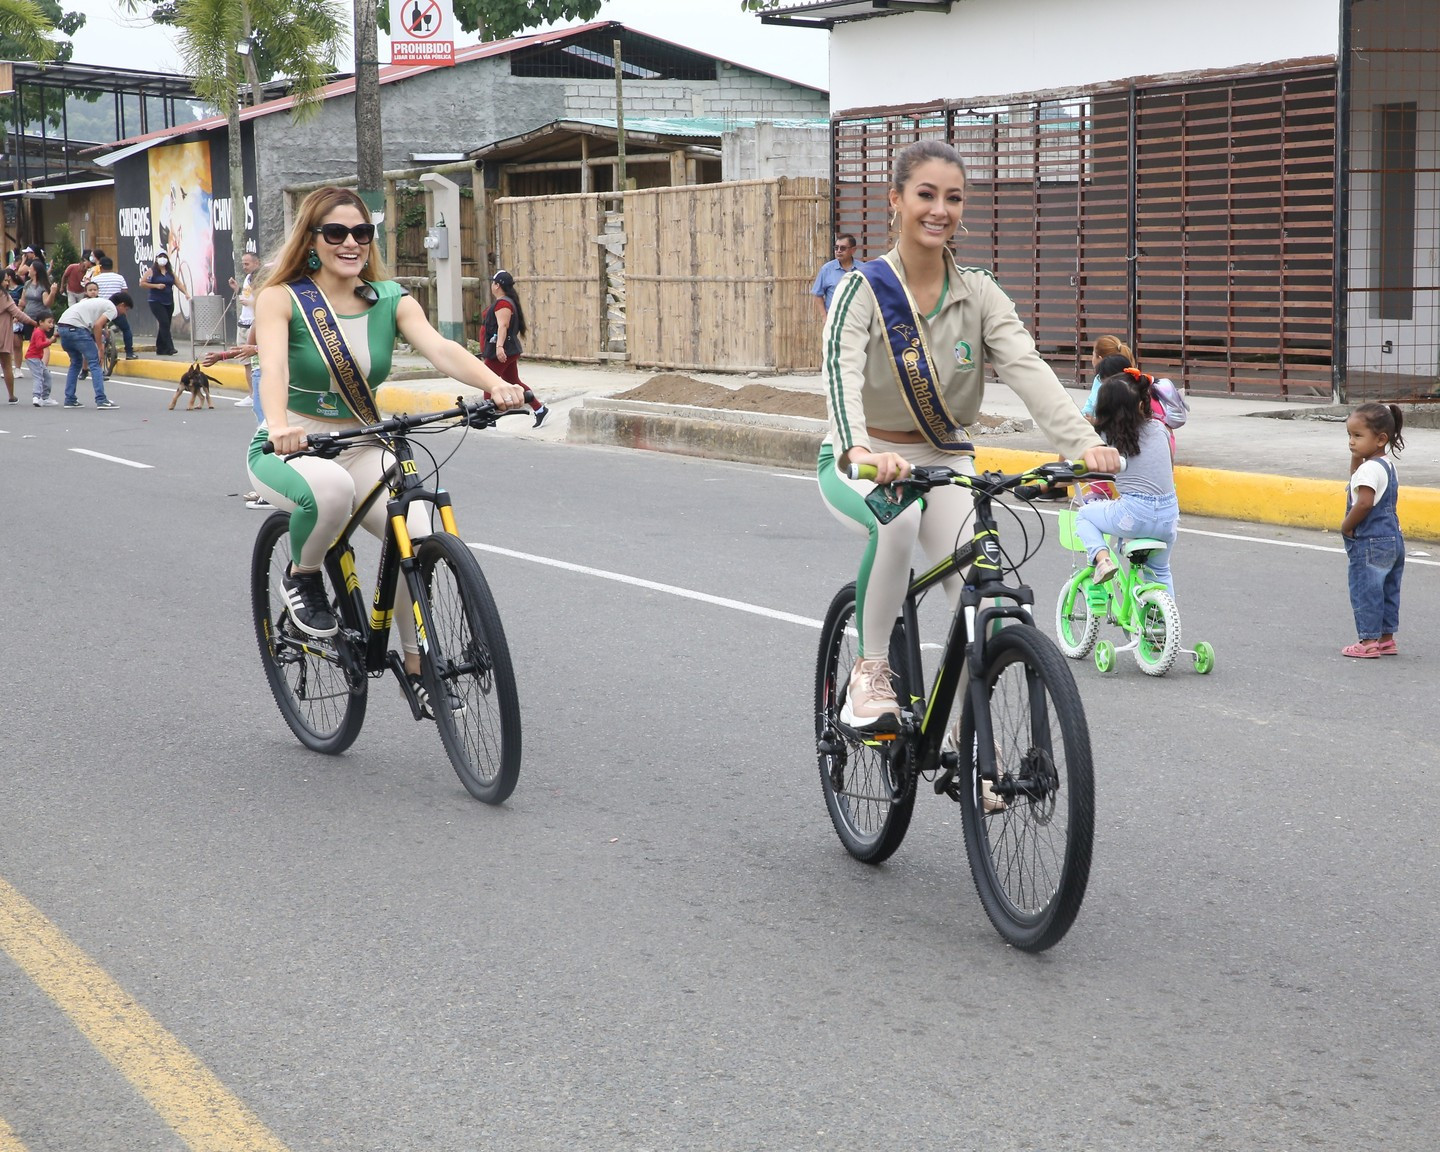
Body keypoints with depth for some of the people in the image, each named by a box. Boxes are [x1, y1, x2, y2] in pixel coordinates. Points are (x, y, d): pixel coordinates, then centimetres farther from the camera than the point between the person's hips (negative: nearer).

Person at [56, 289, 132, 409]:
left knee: (75, 363, 22)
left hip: (63, 325, 9)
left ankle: (70, 400, 20)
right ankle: (101, 400, -8)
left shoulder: (101, 302, 30)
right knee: (94, 363, -3)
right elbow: (97, 325, -12)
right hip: (76, 327, -9)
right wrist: (99, 349, -6)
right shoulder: (112, 309, 2)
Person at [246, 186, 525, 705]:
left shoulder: (390, 300, 0)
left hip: (361, 451, 4)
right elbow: (273, 367, -28)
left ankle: (418, 666, 0)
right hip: (290, 450, -4)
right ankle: (303, 576, -7)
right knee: (331, 487, -39)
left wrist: (496, 384, -39)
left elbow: (441, 349, -18)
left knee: (419, 534, -21)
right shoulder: (281, 299, -9)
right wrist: (279, 425, -50)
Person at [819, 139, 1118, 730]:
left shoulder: (979, 293, -4)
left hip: (945, 463, 3)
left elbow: (1028, 369, -18)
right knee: (897, 517, -37)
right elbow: (842, 374, -30)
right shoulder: (863, 289, -13)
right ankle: (871, 668, -18)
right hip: (862, 466, -3)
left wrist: (1083, 442, -36)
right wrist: (862, 451, -51)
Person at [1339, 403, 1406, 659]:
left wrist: (1346, 525, -15)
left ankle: (1368, 642, 1)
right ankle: (1387, 638, 22)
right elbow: (1356, 481, 26)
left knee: (1364, 590, -2)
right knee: (1388, 590, 15)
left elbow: (1364, 503, -29)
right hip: (1392, 540, 10)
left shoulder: (1369, 469, -19)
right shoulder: (1387, 466, 12)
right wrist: (1356, 457, 11)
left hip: (1370, 543, -10)